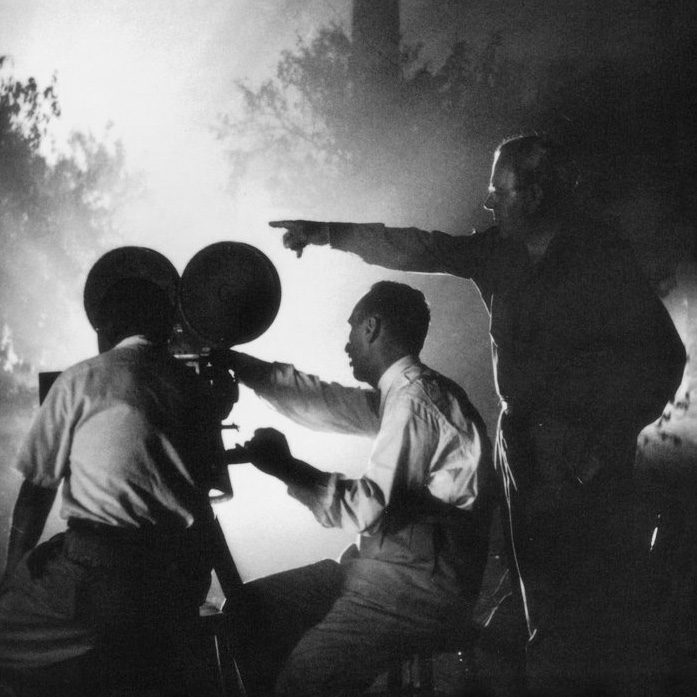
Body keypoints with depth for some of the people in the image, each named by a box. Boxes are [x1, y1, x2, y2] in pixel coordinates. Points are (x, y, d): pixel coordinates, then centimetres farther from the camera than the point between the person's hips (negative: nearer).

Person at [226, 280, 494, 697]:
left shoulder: (416, 402, -19)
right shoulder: (400, 393, 11)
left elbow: (371, 508, -25)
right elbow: (323, 401, 14)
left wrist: (287, 468, -19)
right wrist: (231, 362, 16)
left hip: (424, 589, -10)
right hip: (384, 565, 10)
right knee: (253, 608, 7)